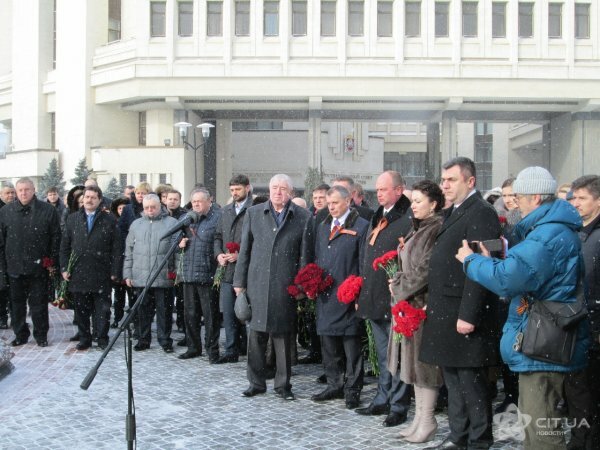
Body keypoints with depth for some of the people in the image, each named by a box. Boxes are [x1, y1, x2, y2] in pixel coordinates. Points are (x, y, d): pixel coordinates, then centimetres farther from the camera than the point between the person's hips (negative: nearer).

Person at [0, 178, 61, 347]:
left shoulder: (48, 210, -3)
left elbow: (55, 238, 0)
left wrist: (53, 262, -2)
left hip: (39, 266, -2)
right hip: (14, 267, 2)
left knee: (39, 303, 6)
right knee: (17, 302, 11)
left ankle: (41, 335, 18)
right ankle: (20, 334, 25)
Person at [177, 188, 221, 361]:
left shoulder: (218, 217, -5)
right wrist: (180, 242, 3)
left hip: (207, 275, -6)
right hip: (188, 274, 6)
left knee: (210, 315, 0)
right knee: (190, 313, 13)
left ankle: (212, 350, 10)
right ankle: (193, 347, 26)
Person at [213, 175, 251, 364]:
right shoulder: (226, 211, 16)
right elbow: (218, 236, 21)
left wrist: (240, 254, -16)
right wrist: (219, 254, 3)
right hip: (227, 270, 6)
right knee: (228, 312, 6)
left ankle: (245, 346, 18)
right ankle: (231, 350, 13)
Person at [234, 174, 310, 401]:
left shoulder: (303, 217, 3)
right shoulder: (253, 213, 9)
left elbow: (305, 254, 3)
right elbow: (244, 250, 9)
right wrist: (239, 282, 7)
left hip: (285, 286, -1)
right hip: (257, 284, 2)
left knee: (283, 335, 5)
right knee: (256, 335, 5)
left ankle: (283, 384, 17)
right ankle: (256, 382, 19)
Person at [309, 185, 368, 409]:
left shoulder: (361, 226, -5)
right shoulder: (322, 226, 16)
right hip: (325, 296, 6)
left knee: (351, 344, 1)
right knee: (328, 343, 13)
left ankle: (353, 389, 12)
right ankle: (334, 385, 26)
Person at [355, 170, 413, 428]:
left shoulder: (409, 219, -13)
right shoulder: (378, 218, 15)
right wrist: (362, 293, 16)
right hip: (374, 298, 9)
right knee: (383, 354, 18)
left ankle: (399, 406, 13)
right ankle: (383, 400, 29)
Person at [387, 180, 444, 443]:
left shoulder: (437, 230, -16)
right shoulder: (417, 229, 14)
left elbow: (426, 269, -20)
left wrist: (400, 289, -10)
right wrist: (398, 285, 2)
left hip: (424, 303, -9)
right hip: (409, 302, 9)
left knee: (424, 359, 0)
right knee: (414, 358, 13)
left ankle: (427, 420, 12)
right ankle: (419, 416, 24)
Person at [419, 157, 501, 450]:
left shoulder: (481, 212, -13)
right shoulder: (453, 212, 16)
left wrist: (469, 315, -22)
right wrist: (434, 305, 13)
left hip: (464, 313, -9)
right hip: (445, 313, 9)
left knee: (471, 380, 1)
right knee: (453, 379, 17)